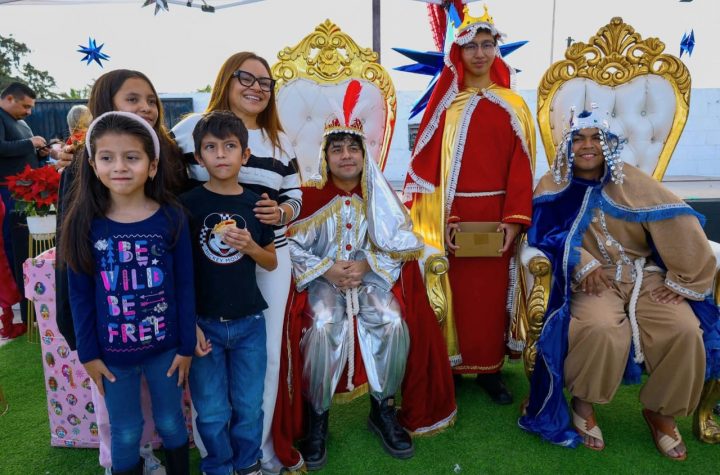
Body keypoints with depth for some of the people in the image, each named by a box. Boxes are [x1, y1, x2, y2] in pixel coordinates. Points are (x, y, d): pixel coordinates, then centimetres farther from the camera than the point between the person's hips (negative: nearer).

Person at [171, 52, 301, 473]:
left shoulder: (281, 141, 10)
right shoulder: (192, 129, 1)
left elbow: (296, 198, 11)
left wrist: (280, 212, -10)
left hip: (269, 260, 3)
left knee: (266, 355, 10)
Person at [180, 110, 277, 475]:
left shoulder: (256, 204, -1)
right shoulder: (187, 204, -7)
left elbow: (272, 263, 6)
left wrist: (250, 246, -14)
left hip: (249, 322, 2)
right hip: (204, 322, -2)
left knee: (249, 406, 14)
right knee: (212, 412, 11)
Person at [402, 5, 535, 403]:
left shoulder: (513, 107, 8)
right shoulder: (445, 105, 5)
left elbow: (520, 168, 2)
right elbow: (430, 164, -2)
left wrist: (513, 219, -9)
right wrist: (442, 220, -12)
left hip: (497, 214, 2)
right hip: (454, 215, -1)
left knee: (493, 292, 6)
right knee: (456, 291, 1)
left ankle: (489, 368, 19)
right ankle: (449, 367, 15)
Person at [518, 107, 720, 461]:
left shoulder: (629, 181, 1)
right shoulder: (555, 185, 0)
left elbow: (678, 223, -4)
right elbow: (541, 233, -8)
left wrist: (685, 280, -10)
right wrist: (581, 262, -22)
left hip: (644, 275, 3)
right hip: (593, 278, -2)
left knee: (685, 332, -22)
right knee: (603, 331, -34)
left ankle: (660, 411, 7)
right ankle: (583, 402, -3)